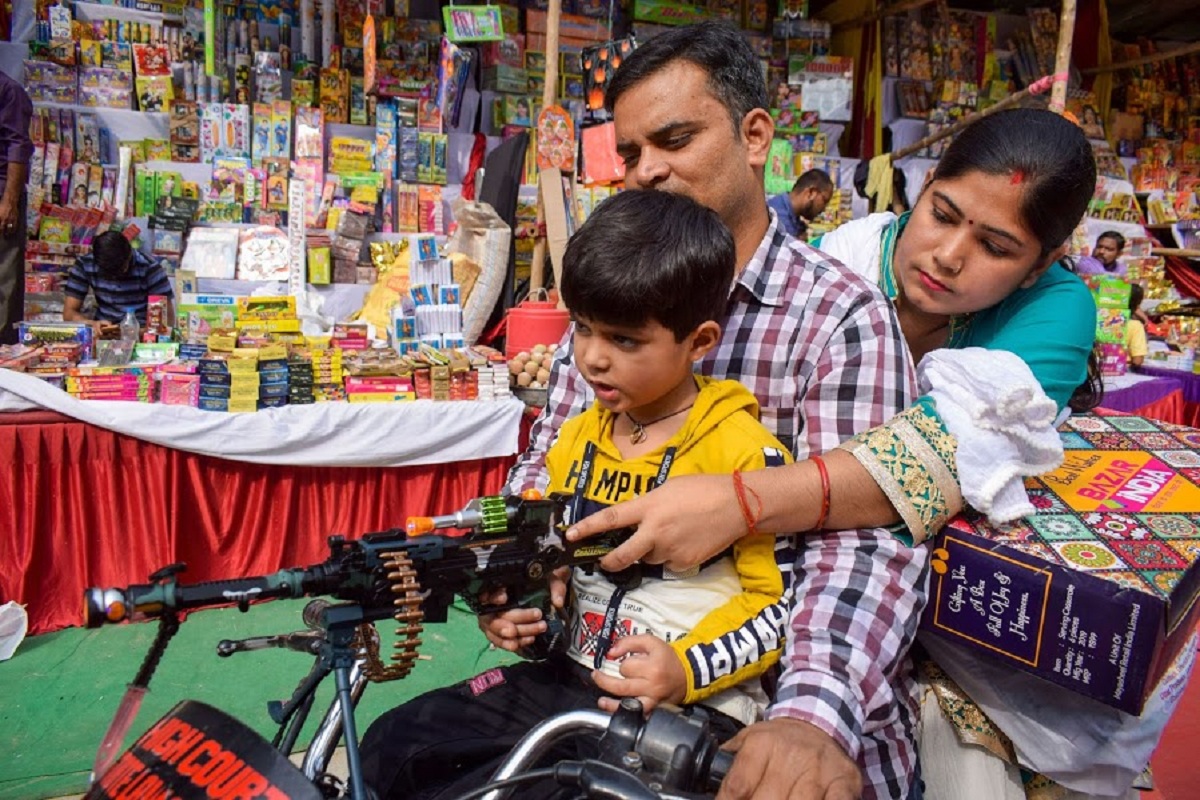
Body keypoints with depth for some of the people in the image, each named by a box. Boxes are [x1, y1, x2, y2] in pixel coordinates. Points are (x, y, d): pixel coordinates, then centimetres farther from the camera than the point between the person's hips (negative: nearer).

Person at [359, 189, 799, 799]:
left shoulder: (743, 452, -13)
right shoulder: (576, 439, 7)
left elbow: (781, 600, -10)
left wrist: (687, 668, -21)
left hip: (693, 705, -6)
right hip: (572, 678, 6)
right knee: (393, 745, -1)